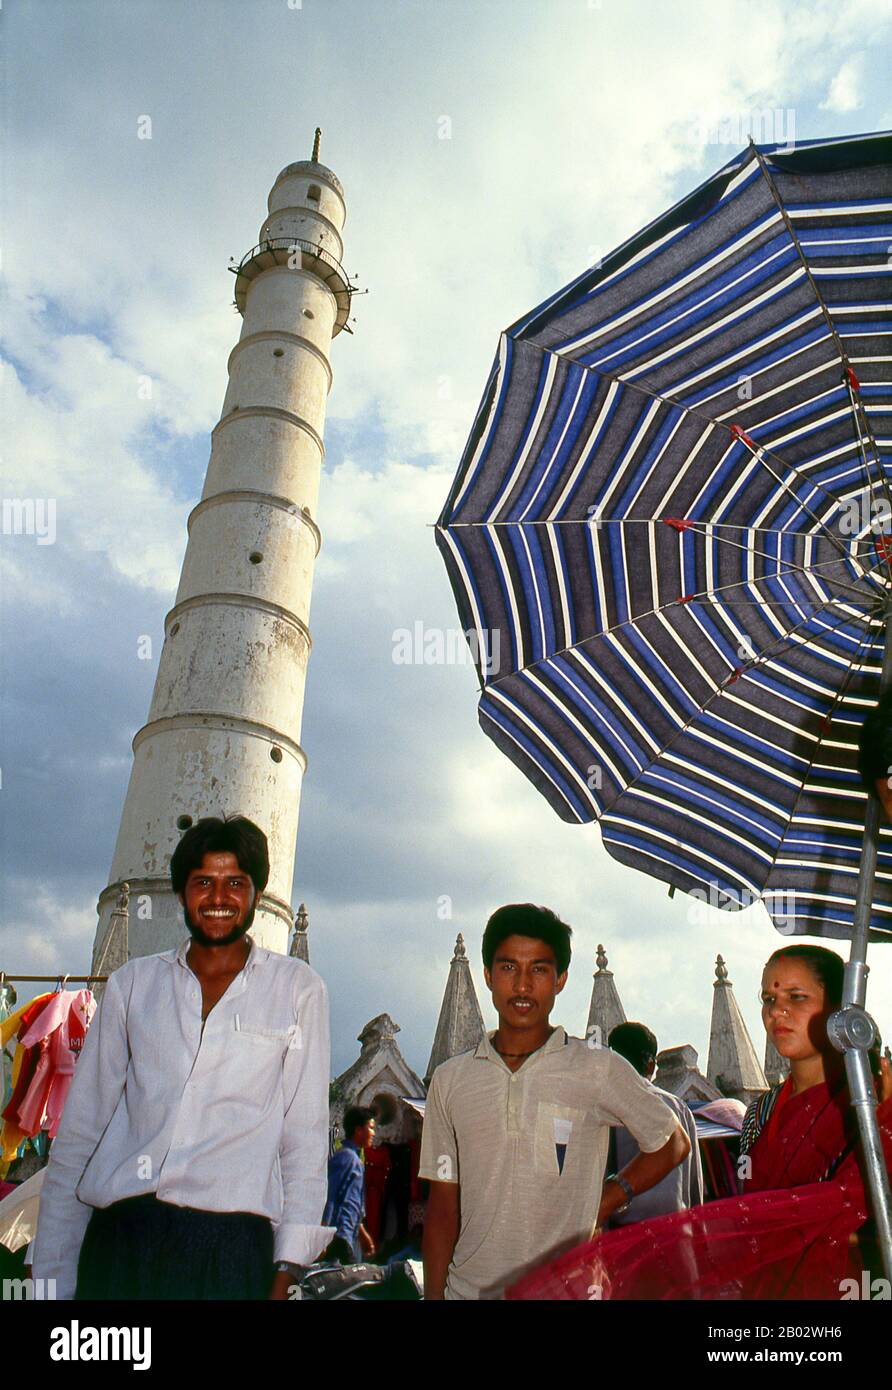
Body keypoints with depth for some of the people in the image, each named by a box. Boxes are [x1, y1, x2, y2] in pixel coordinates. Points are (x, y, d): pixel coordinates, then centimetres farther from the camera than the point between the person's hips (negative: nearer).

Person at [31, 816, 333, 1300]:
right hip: (118, 1237, 2)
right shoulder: (131, 984, 9)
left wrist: (286, 1271, -3)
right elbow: (80, 1130, 9)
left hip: (230, 1246, -1)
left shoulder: (297, 989, 3)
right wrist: (53, 1277, 6)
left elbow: (305, 1138, 3)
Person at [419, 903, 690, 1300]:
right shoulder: (450, 1079, 1)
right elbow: (443, 1205, 5)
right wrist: (433, 1293, 0)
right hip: (468, 1285, 2)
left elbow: (672, 1143, 6)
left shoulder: (598, 1069, -7)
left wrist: (606, 1201, -3)